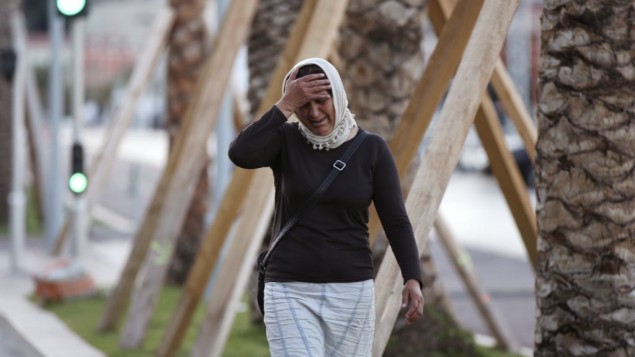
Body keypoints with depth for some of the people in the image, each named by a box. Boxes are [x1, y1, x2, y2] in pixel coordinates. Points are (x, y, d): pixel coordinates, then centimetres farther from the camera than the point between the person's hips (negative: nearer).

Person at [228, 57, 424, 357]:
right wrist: (285, 106, -22)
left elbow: (395, 219, -2)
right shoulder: (285, 140, -2)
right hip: (291, 291, -1)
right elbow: (240, 154, -23)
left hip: (351, 291, 1)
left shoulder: (371, 149, 0)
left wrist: (412, 278, -15)